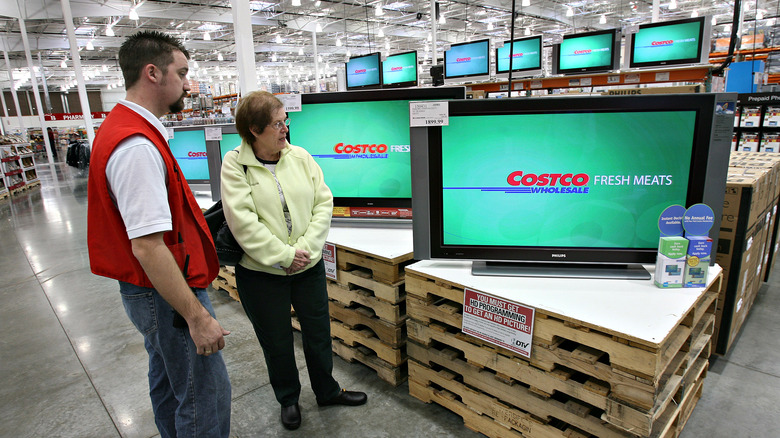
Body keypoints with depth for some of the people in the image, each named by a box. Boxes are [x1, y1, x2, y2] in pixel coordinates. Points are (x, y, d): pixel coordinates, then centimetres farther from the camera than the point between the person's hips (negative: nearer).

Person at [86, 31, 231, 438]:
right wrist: (196, 316, -24)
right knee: (205, 393, 2)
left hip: (153, 291, 11)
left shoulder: (122, 127, 8)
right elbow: (148, 247, -29)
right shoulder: (138, 146, -26)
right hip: (166, 295, -11)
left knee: (168, 380, 26)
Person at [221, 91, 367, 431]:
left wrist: (304, 248, -15)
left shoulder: (301, 157, -1)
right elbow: (242, 221, -18)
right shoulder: (235, 164, -10)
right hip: (261, 274, -3)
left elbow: (323, 204, -4)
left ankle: (327, 391, 43)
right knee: (277, 343, 14)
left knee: (318, 333, 18)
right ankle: (288, 399, 41)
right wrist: (284, 256, -19)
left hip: (309, 266, 3)